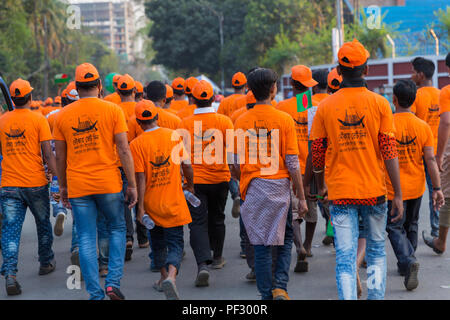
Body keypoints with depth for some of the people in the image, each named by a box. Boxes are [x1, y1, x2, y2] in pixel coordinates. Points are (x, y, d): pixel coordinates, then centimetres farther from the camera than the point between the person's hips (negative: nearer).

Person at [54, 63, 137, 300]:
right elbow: (124, 150, -6)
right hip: (108, 183, -1)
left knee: (86, 240, 6)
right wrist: (132, 185, -1)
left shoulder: (63, 115, 4)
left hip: (78, 186, 1)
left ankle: (95, 294, 6)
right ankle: (113, 282, 6)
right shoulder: (113, 110, -3)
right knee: (117, 229, 18)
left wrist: (63, 186, 19)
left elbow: (60, 156, 8)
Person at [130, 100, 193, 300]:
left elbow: (141, 178, -13)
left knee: (157, 242, 22)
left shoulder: (136, 144, -10)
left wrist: (140, 207, -11)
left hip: (151, 202, 0)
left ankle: (164, 276, 31)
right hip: (173, 201, 0)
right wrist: (190, 185, 21)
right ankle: (171, 276, -23)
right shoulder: (174, 136, -4)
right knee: (175, 243, 1)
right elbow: (186, 165, 2)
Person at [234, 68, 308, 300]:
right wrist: (301, 197, 0)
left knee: (261, 246, 7)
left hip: (253, 188, 2)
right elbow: (292, 163, -6)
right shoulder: (284, 120, -6)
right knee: (285, 240, 14)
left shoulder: (242, 122, 1)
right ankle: (280, 287, 0)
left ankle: (267, 294, 10)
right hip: (279, 187, -2)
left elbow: (237, 163, 6)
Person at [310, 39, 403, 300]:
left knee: (345, 257, -1)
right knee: (377, 251, 17)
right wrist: (398, 195, -4)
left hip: (340, 192, 0)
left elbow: (317, 154, 4)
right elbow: (389, 151, -7)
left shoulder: (325, 107, -1)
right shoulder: (379, 104, -4)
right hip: (374, 191, 0)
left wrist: (321, 187, 21)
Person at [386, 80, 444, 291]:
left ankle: (408, 262, -20)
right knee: (411, 225, 21)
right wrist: (437, 188, -2)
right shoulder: (423, 126, -6)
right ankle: (406, 264, 34)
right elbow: (430, 159, -7)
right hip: (416, 186, 4)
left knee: (395, 228, 3)